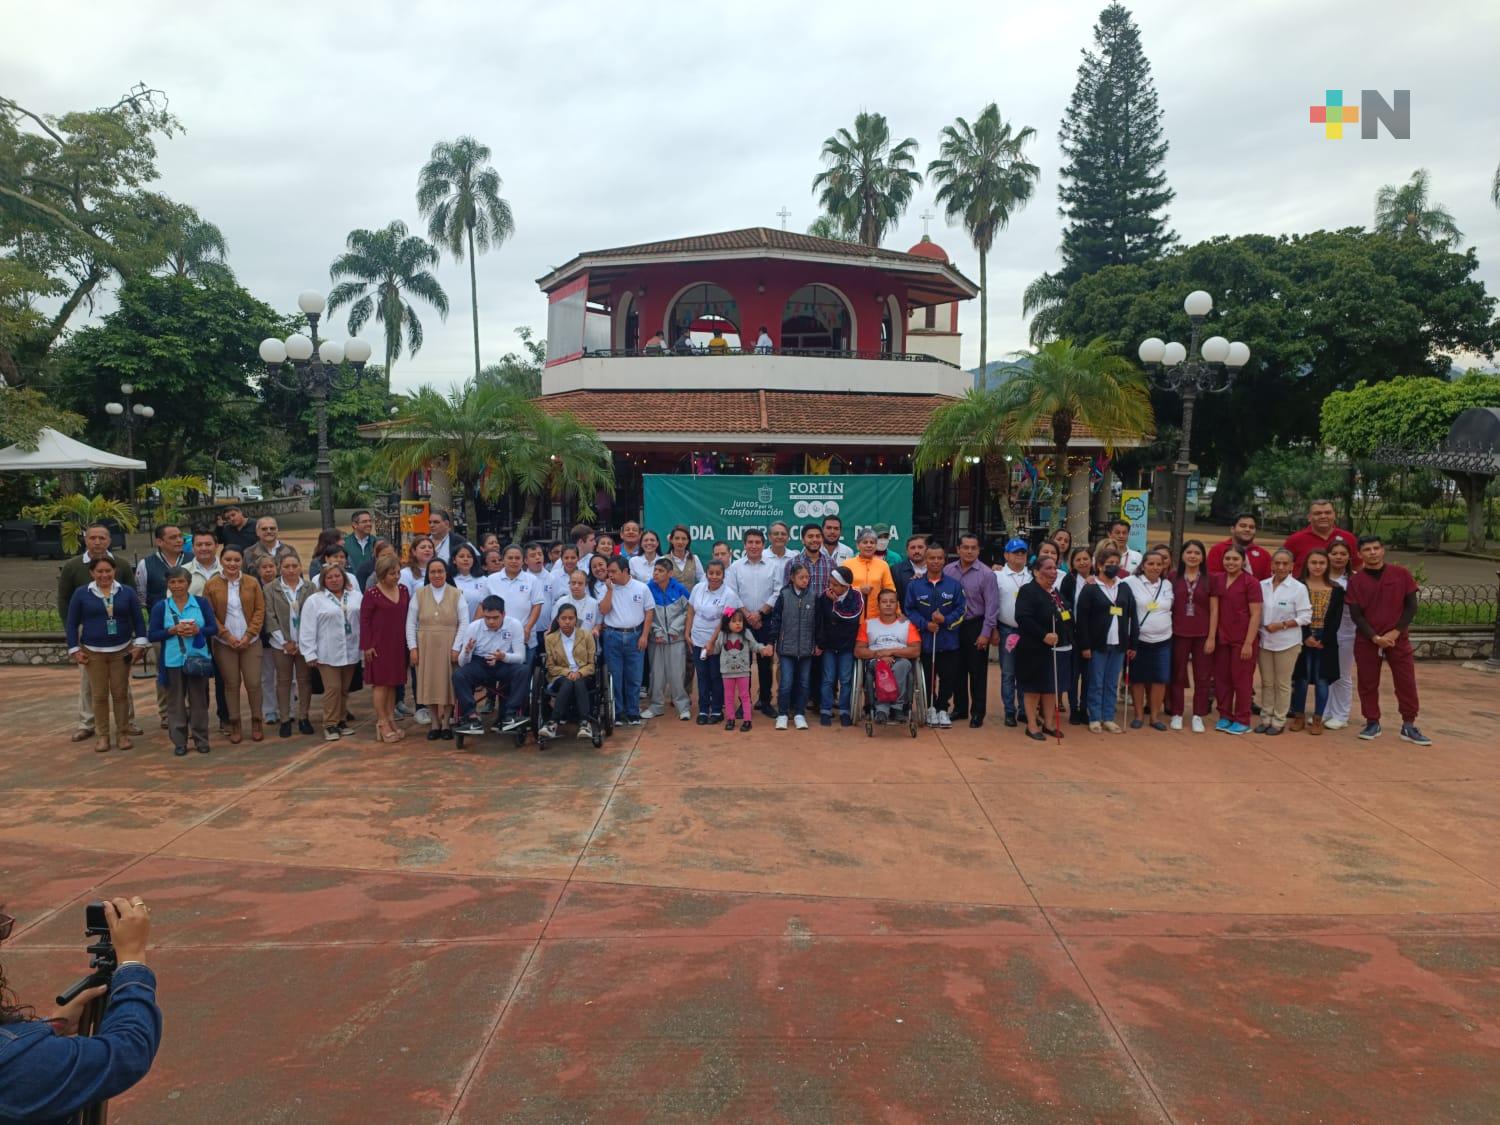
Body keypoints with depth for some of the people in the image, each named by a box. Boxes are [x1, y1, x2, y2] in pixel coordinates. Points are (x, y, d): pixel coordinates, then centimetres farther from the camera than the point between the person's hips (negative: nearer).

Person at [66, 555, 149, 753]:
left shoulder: (127, 592, 1)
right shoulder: (81, 594, 0)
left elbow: (138, 619, 4)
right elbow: (71, 623, 4)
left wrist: (139, 644, -5)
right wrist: (74, 650, -2)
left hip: (122, 651, 0)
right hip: (93, 652, 0)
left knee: (120, 693, 4)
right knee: (99, 695, 3)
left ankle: (123, 734, 13)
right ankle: (103, 736, 12)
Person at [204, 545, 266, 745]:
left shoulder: (252, 583, 0)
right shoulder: (211, 585, -1)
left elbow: (260, 610, 1)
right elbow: (209, 615, -1)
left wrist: (249, 634, -8)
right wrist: (227, 635, -9)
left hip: (250, 641, 0)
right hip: (224, 643, 0)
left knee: (253, 683, -2)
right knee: (231, 684, 5)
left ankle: (256, 722, 14)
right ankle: (235, 724, 16)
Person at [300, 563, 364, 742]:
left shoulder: (356, 597, 8)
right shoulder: (314, 600, -1)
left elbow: (364, 622, 7)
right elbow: (307, 630, -4)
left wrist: (366, 646, 1)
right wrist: (310, 654, -8)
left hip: (350, 652, 3)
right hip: (328, 653, -3)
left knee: (345, 689, 11)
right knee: (332, 688, -7)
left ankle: (341, 721, 22)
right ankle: (330, 725, 2)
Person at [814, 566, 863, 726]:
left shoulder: (856, 597, -11)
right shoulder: (825, 596, -9)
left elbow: (852, 617, -22)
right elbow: (818, 621, -5)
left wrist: (836, 602, -19)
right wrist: (819, 643, -4)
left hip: (847, 646, -1)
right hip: (828, 645, 1)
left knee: (846, 680, 3)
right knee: (828, 679, 4)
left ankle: (844, 712, 13)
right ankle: (825, 711, 11)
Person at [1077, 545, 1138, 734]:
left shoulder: (1125, 588, 9)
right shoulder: (1090, 589, -5)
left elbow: (1132, 617, 9)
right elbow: (1082, 619, -8)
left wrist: (1132, 644, 5)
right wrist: (1085, 645, -12)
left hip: (1119, 644, 4)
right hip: (1098, 644, -4)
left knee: (1112, 684, 10)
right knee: (1096, 683, 3)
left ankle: (1108, 717, 18)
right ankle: (1095, 718, 12)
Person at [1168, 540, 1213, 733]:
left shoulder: (1209, 580, 1)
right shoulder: (1174, 578, 2)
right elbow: (1168, 605, 6)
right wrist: (1168, 629, -1)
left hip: (1202, 634, 0)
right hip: (1179, 633, 0)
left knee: (1202, 676, 4)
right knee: (1178, 675, 7)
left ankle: (1198, 716, 14)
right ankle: (1176, 714, 17)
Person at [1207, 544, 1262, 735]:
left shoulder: (1250, 582, -9)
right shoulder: (1217, 580, 5)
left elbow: (1255, 615, -9)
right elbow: (1214, 610, 3)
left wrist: (1248, 643, -12)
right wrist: (1211, 638, -1)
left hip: (1243, 640, -4)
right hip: (1222, 638, 4)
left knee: (1241, 680, 3)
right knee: (1221, 678, 9)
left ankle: (1242, 721, 14)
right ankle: (1225, 716, 22)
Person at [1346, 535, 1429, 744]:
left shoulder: (1401, 574, -2)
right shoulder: (1355, 580, -3)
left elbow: (1411, 606, -1)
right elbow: (1355, 614, -4)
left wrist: (1396, 632, -10)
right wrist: (1375, 637, -14)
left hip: (1398, 638, 0)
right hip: (1366, 640, 0)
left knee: (1406, 682, 2)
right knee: (1368, 683, 6)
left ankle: (1409, 726, 11)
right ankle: (1372, 723, 18)